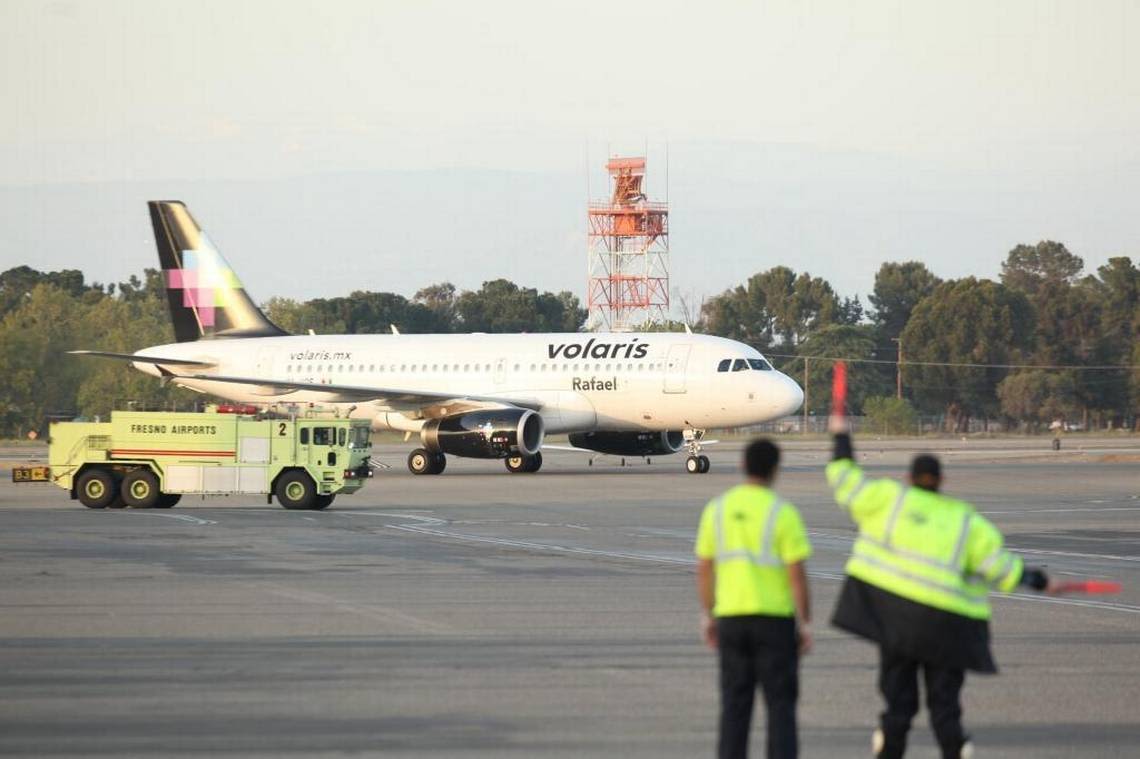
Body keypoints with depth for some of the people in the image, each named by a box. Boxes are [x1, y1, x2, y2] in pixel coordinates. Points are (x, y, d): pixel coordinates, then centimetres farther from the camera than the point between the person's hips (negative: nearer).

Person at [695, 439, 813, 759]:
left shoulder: (717, 508, 3)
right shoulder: (783, 513, -10)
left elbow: (703, 568, 6)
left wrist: (707, 616, 15)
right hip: (775, 619, -4)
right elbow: (797, 574, -12)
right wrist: (806, 624, -5)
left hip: (732, 616, 4)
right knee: (780, 703, 2)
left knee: (735, 705, 9)